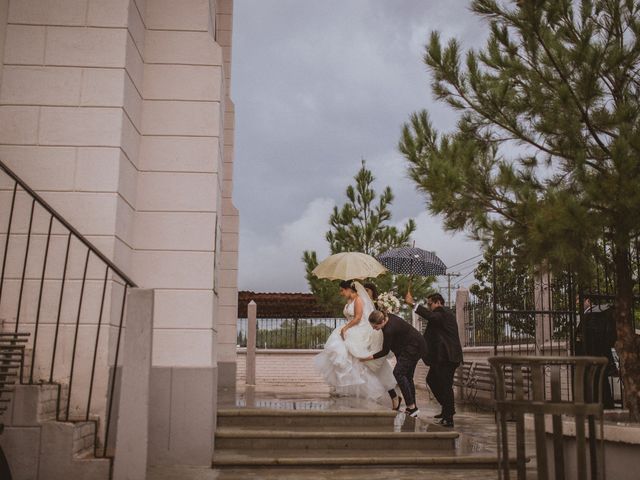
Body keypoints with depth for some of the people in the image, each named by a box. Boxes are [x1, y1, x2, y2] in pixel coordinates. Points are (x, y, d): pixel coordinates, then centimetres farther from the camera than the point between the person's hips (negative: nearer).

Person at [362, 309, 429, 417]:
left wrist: (369, 358, -13)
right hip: (414, 345, 10)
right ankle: (412, 409, 12)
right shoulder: (387, 317, -5)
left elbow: (385, 351, -18)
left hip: (414, 348, -10)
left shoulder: (389, 329, -30)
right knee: (407, 376, 9)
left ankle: (412, 407, -18)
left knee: (398, 372, -17)